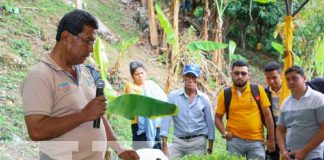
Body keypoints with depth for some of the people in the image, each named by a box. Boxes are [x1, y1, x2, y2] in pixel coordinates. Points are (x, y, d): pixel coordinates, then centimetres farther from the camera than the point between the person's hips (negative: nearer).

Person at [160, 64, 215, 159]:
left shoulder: (204, 99, 1)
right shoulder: (173, 96, -3)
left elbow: (210, 123, 5)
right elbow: (166, 119, -8)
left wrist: (210, 148, 4)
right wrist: (164, 144, -15)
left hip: (198, 141, 1)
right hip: (178, 141, 0)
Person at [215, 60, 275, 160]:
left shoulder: (258, 90, -1)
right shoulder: (225, 94, 1)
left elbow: (267, 115, 1)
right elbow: (218, 118, 9)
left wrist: (271, 139, 1)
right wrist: (224, 132, -8)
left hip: (256, 141, 0)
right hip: (234, 141, 0)